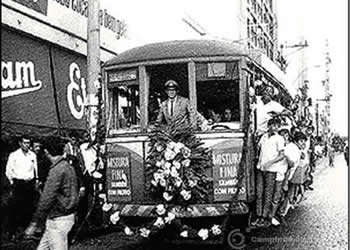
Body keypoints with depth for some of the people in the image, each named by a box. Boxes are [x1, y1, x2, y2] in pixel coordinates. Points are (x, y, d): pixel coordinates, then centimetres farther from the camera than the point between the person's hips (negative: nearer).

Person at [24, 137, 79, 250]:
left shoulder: (57, 170, -19)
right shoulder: (69, 167, 8)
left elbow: (47, 198, -23)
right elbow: (73, 193, 17)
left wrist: (33, 223, -21)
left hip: (58, 219, -9)